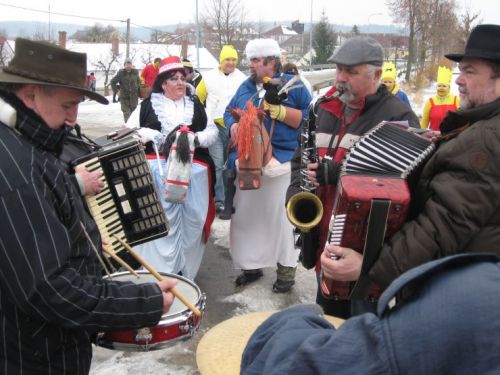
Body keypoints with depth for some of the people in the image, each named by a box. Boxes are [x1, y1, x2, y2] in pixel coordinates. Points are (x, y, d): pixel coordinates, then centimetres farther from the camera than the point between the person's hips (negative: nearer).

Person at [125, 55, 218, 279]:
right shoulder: (148, 105, 10)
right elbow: (129, 131, 9)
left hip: (193, 170, 2)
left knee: (192, 219, 4)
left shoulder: (196, 105, 17)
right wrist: (152, 136, -7)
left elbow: (213, 132, 13)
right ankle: (160, 271, 7)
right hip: (158, 169, -2)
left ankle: (185, 271, 18)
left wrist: (197, 138, -7)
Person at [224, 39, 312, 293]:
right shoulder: (246, 86, 15)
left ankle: (286, 269, 17)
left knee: (279, 217, 0)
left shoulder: (292, 85, -2)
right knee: (244, 215, 11)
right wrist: (233, 125, 0)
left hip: (278, 162, -6)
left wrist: (279, 111, -17)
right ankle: (251, 265, 28)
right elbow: (229, 112, 22)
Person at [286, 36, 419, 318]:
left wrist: (337, 173, -27)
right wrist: (296, 192, -2)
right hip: (324, 239, 7)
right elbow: (301, 159, 18)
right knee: (330, 319, 23)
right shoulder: (326, 109, 10)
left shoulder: (398, 117, -13)